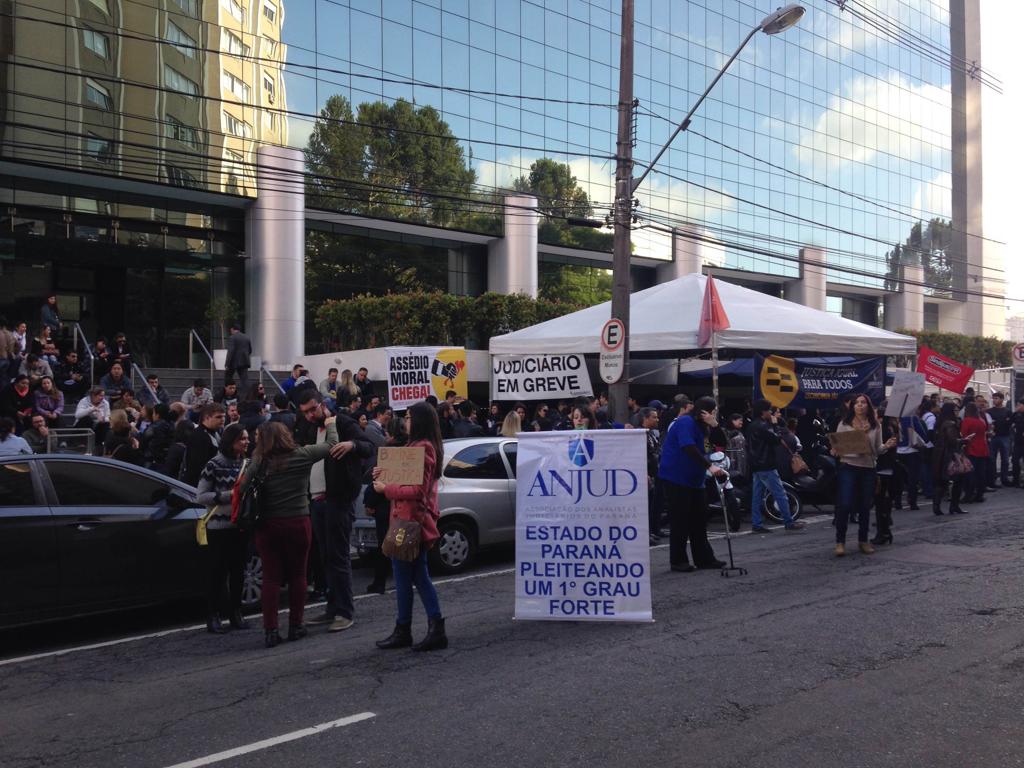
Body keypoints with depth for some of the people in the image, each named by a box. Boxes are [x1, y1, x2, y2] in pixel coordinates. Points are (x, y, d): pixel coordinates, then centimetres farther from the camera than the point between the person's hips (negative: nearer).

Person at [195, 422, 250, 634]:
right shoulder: (214, 465, -7)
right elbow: (201, 497, -8)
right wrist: (228, 495, -17)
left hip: (241, 525, 5)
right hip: (219, 527, -5)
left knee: (238, 571, 10)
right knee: (217, 572, 0)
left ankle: (235, 613, 21)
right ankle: (213, 616, 9)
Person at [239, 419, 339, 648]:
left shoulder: (259, 462, -4)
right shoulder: (302, 455, -3)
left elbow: (243, 488, -11)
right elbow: (331, 444, 7)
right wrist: (330, 425, 23)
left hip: (267, 525, 0)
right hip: (297, 522, 0)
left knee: (271, 577, 4)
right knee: (297, 575, 12)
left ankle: (270, 631, 2)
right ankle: (295, 626, 18)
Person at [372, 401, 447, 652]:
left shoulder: (421, 448, -17)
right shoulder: (426, 447, 15)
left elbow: (417, 490, -22)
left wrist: (385, 489, -13)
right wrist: (384, 476, 4)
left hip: (410, 521, -10)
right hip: (418, 521, 10)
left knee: (403, 577, 1)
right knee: (419, 576, 13)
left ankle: (403, 631, 11)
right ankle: (436, 629, 13)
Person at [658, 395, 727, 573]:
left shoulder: (700, 426, 15)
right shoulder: (686, 423, -15)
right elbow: (689, 448, -28)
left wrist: (714, 426, -8)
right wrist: (709, 466, -34)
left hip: (693, 479, 9)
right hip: (676, 477, -9)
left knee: (699, 518, 10)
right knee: (680, 520, -4)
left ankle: (704, 558, 17)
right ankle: (677, 561, 4)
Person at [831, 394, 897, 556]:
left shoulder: (875, 426, 8)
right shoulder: (844, 424, 2)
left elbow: (878, 450, 9)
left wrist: (887, 446, -11)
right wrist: (835, 451, -21)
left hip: (868, 468, 3)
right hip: (848, 466, -3)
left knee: (865, 506, 9)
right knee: (844, 505, -9)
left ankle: (863, 540, 24)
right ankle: (840, 542, 0)